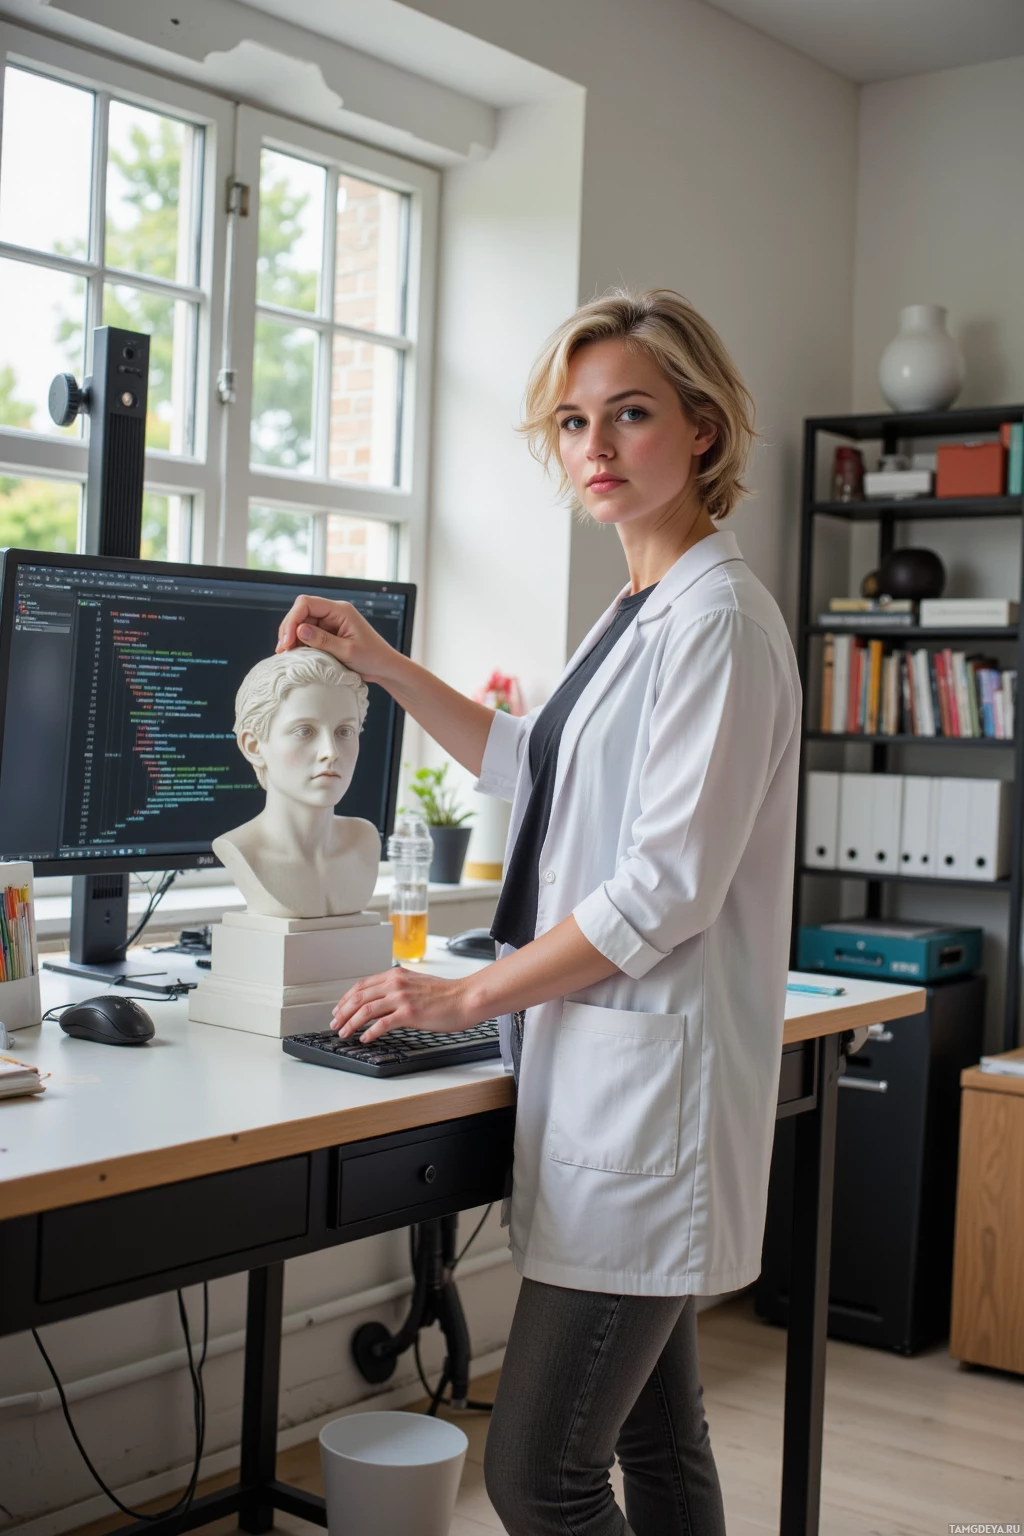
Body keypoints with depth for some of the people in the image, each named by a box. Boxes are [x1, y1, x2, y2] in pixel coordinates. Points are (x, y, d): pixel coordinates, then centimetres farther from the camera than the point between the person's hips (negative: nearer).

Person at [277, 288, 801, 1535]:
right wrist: (378, 662, 23)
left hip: (653, 1078, -10)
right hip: (610, 1068, 10)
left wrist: (467, 997, -12)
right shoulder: (641, 612, 16)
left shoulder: (717, 618, -14)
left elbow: (669, 885, -20)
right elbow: (533, 766, 30)